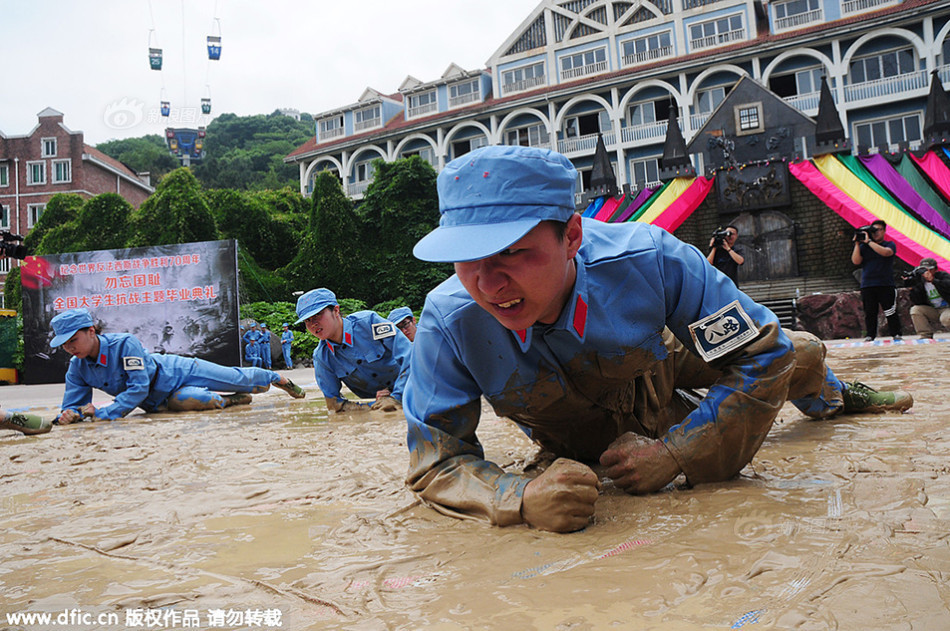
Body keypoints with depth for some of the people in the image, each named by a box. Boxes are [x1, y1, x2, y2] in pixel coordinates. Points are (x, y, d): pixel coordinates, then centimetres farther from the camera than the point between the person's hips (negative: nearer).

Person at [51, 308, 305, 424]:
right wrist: (69, 414, -30)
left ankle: (280, 379, 36)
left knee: (238, 378, 7)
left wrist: (103, 413, -40)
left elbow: (138, 388, -34)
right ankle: (226, 401, 3)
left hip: (177, 371, -4)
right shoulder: (77, 368, -12)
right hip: (156, 402, 5)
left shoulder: (125, 343, -33)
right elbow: (74, 403, -5)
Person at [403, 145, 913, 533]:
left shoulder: (650, 261, -40)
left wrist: (675, 453, -37)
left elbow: (761, 356, -29)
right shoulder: (449, 322, -39)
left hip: (657, 374, 0)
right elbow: (435, 460, -31)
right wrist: (523, 498, -50)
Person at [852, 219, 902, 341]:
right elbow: (856, 261, 1)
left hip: (886, 284, -2)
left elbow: (885, 252, -16)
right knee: (869, 312, 3)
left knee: (890, 311, -3)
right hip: (867, 285, 2)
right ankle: (870, 335, 9)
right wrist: (857, 244, -4)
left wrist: (868, 241, -15)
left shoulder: (890, 244, 7)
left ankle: (896, 334, 5)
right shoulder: (863, 247, 13)